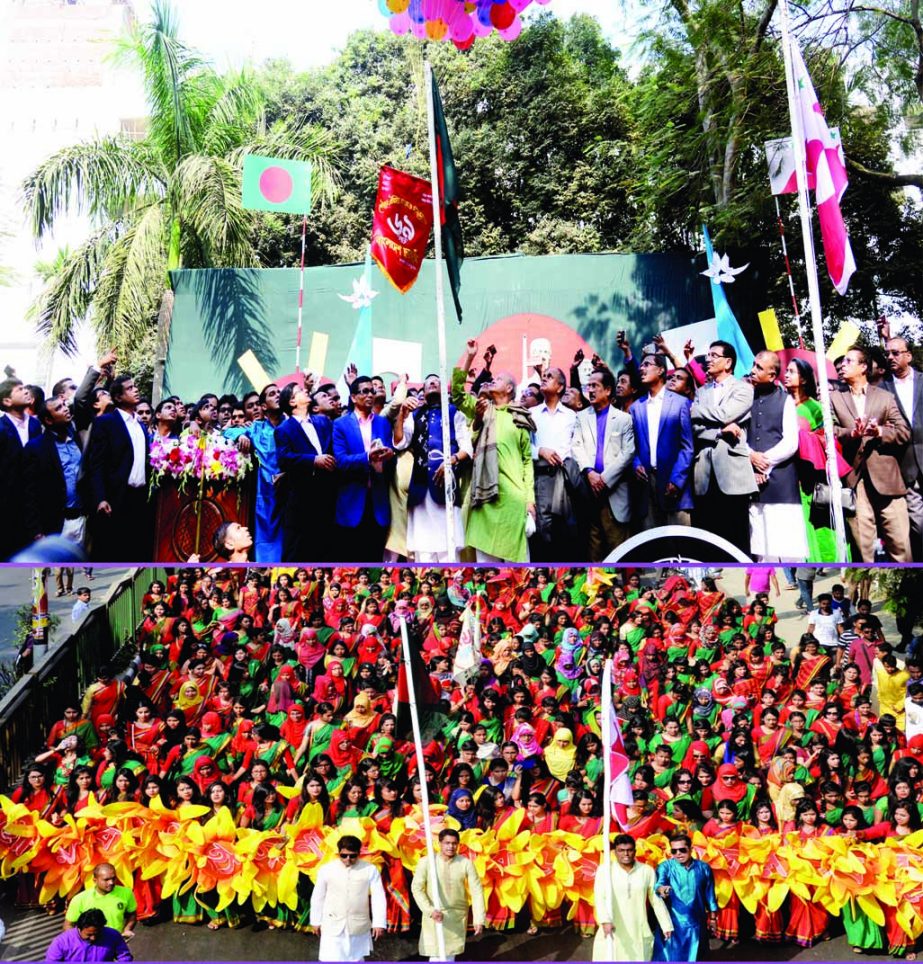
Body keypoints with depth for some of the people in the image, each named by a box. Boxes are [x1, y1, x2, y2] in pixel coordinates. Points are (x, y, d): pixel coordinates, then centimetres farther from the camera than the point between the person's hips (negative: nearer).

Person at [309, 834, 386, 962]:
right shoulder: (326, 869, -8)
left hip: (358, 926, 1)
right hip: (332, 925, -1)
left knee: (357, 959, 15)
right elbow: (318, 897, 3)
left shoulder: (370, 869, -9)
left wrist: (379, 923, -14)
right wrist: (316, 921, 9)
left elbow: (378, 897, -8)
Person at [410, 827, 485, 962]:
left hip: (457, 917, 1)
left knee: (450, 956, 9)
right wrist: (430, 910, -20)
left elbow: (477, 890, -6)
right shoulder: (426, 862, -11)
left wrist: (479, 919, -11)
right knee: (436, 955, -4)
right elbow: (416, 888, -9)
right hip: (434, 917, -1)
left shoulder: (466, 863, -9)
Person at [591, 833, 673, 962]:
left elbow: (656, 900, 10)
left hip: (638, 934, 2)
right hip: (612, 932, -2)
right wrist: (605, 920, -28)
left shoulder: (647, 871, 4)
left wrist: (666, 925, 10)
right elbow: (600, 897, -13)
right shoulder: (605, 869, -4)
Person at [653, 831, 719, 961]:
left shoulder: (703, 867, -1)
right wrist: (661, 889, -50)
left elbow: (709, 892, 11)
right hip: (672, 922, -2)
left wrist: (712, 913, 15)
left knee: (694, 957, 15)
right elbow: (659, 883, -28)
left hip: (696, 922, 3)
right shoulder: (665, 867, -9)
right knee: (671, 956, 0)